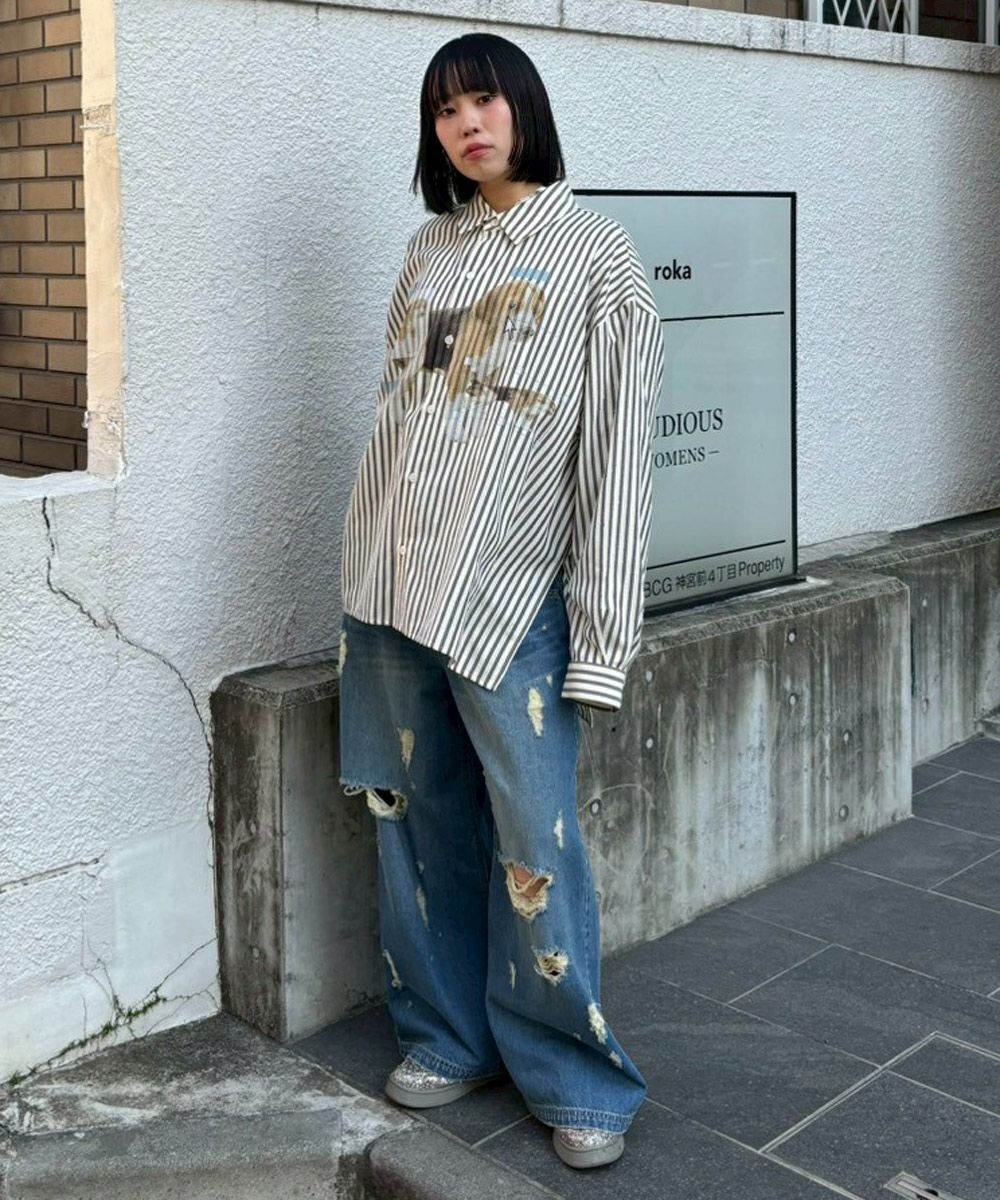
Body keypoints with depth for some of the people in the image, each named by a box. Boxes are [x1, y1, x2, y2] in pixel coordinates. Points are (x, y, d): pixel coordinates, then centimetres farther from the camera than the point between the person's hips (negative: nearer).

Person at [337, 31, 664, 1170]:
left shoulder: (595, 254, -2)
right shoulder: (430, 245, 14)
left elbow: (615, 455, -6)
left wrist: (604, 633, -11)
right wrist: (371, 569, 12)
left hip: (508, 593, -5)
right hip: (390, 584, 5)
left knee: (535, 848, -3)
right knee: (417, 826, 11)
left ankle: (576, 1080, 14)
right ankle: (446, 1038, 28)